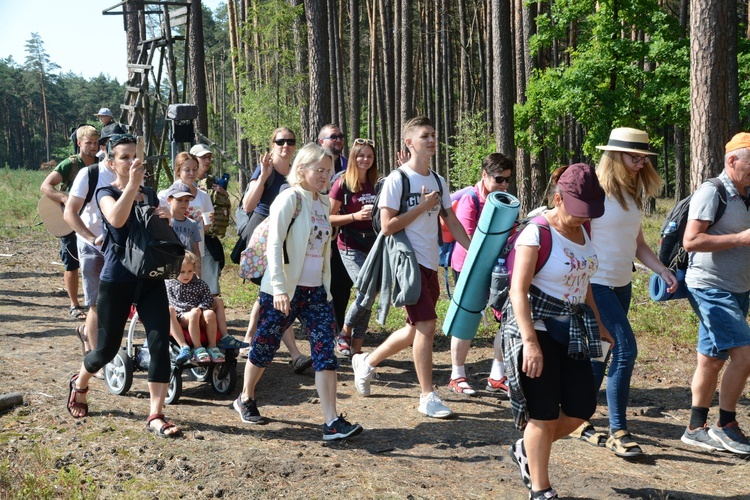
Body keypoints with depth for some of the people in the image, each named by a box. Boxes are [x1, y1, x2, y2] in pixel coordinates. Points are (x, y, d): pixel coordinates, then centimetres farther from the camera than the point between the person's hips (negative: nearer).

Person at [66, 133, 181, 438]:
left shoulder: (149, 193, 11)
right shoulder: (106, 193, -4)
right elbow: (116, 219, -27)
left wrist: (167, 219, -1)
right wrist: (132, 184, -32)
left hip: (151, 279, 4)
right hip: (117, 281, -4)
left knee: (160, 343, -10)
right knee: (108, 348, 6)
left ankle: (155, 416, -5)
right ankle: (79, 384, 39)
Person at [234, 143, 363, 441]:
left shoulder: (324, 203, 12)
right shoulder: (290, 199, -9)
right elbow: (274, 245, -17)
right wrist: (279, 287, -25)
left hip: (316, 291, 6)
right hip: (285, 290, -6)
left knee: (326, 352, -5)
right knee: (265, 347, 9)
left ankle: (332, 422, -8)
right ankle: (245, 399, 33)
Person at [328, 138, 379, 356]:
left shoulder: (376, 184, 10)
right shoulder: (343, 183, -4)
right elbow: (329, 218, -5)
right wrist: (355, 216, -15)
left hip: (373, 245, 5)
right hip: (351, 247, -5)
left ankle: (356, 348, 13)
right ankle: (344, 334, 6)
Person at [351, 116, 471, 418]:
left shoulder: (438, 181, 12)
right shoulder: (397, 180, -10)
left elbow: (452, 222, 14)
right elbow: (387, 226, -16)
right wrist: (423, 206, -14)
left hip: (431, 264, 8)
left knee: (415, 330, 14)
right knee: (426, 325, -10)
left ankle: (367, 362, 34)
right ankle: (427, 397, 2)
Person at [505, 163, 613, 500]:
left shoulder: (583, 231, 7)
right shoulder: (536, 234, -16)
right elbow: (518, 290, -21)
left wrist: (598, 325, 20)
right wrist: (530, 342, -27)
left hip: (572, 331, 8)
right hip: (538, 330, -8)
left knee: (581, 409, 9)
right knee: (545, 415, -1)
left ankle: (526, 451, 32)